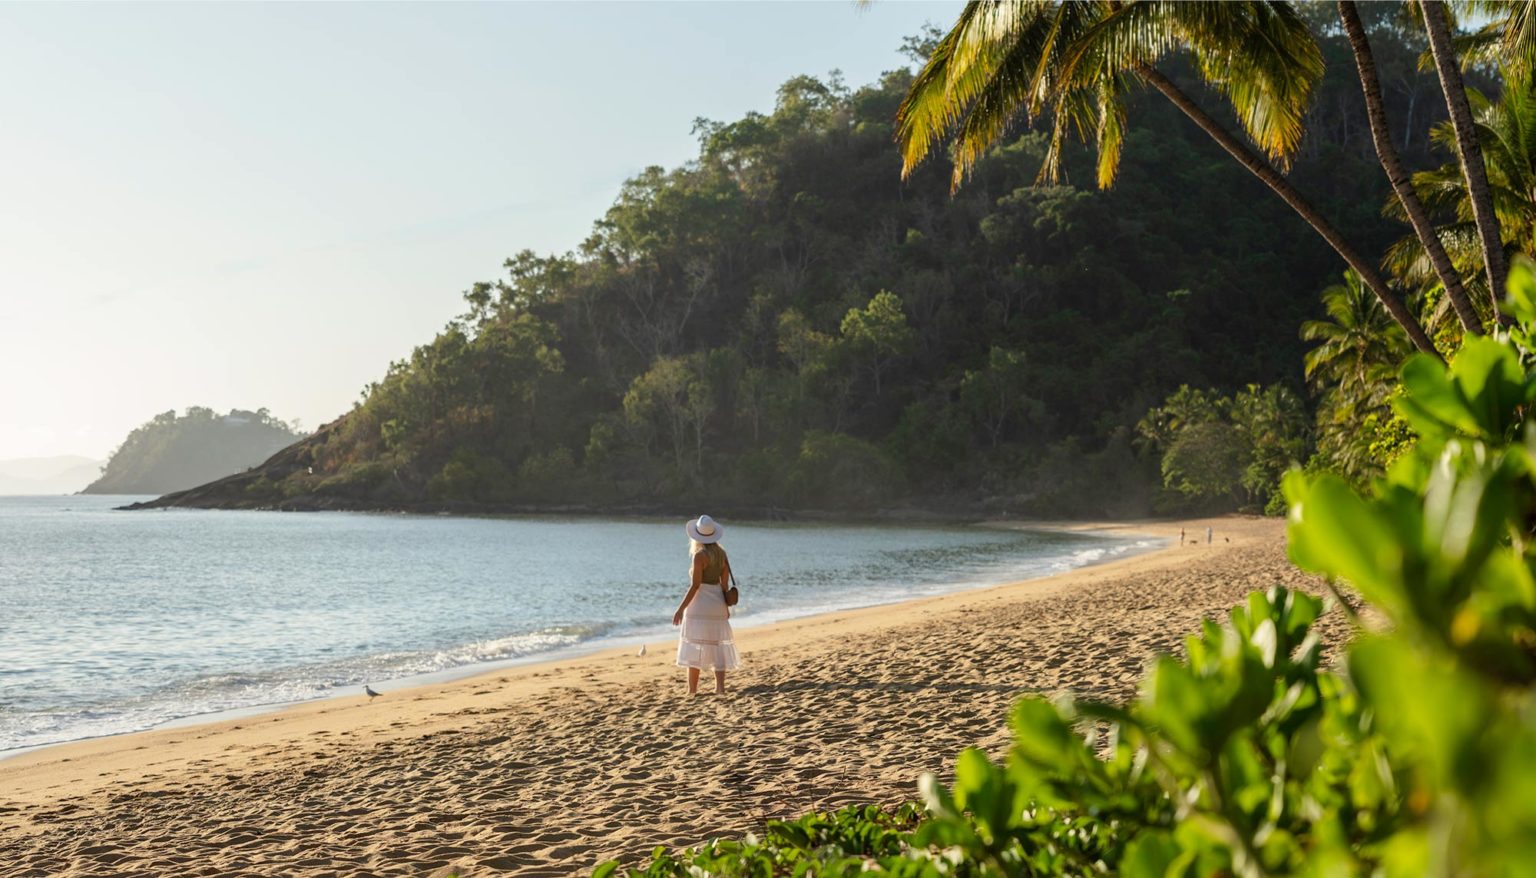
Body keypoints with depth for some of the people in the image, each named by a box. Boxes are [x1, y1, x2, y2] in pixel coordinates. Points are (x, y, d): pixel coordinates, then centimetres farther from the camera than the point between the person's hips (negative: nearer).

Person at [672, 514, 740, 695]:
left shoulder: (700, 555, -15)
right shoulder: (721, 553, 6)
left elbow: (695, 586, -17)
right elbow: (725, 583, 10)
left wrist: (681, 609, -13)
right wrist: (725, 606, 21)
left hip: (700, 605, -7)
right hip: (718, 604, 7)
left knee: (694, 648, 0)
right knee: (718, 646, 11)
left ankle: (692, 690, 3)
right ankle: (720, 687, 5)